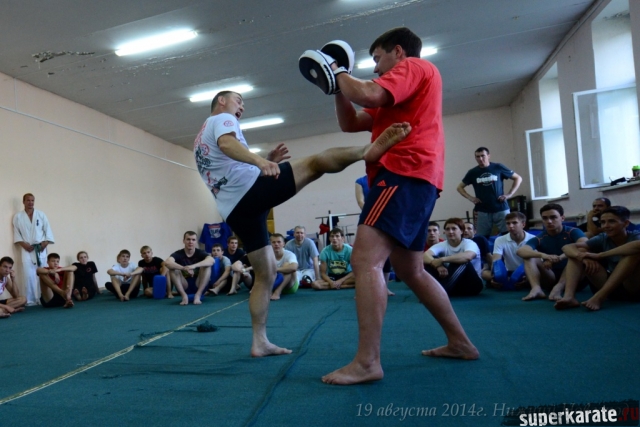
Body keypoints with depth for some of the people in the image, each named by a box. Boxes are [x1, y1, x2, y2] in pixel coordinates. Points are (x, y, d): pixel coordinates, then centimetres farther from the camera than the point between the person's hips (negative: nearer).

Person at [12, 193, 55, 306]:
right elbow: (16, 233, 5)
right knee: (28, 275, -6)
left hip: (41, 249, 1)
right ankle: (31, 300, 2)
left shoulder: (41, 214, 6)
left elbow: (47, 230, 4)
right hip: (27, 250, -1)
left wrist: (45, 242, -8)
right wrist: (23, 244, -9)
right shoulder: (18, 216, 4)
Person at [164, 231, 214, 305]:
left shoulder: (200, 252, -7)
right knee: (173, 269, -21)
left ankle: (198, 295, -22)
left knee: (207, 266, -23)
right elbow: (167, 262, -30)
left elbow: (211, 260, -30)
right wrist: (184, 268, -42)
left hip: (199, 286, 0)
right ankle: (184, 295, -18)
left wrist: (194, 266, -43)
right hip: (184, 287, 0)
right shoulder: (178, 254, -7)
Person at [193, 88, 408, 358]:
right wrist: (259, 160, -36)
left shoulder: (201, 141, 34)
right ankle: (368, 150, -44)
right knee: (315, 162, -18)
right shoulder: (222, 120, 8)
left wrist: (265, 162, 25)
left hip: (235, 210, 9)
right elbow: (226, 144, -17)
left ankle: (259, 342, 15)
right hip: (250, 189, -8)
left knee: (266, 273, 13)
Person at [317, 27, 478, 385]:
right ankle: (460, 342, 24)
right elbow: (351, 124, 26)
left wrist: (339, 74, 2)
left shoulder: (414, 67, 4)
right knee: (410, 271, 16)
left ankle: (368, 362, -21)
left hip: (405, 175, -11)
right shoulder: (399, 95, 32)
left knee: (366, 260, -20)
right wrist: (339, 87, 15)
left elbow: (368, 94, -16)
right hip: (416, 181, 11)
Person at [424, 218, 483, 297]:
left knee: (460, 261, -32)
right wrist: (438, 265, -43)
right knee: (430, 260, -15)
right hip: (451, 283, 4)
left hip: (472, 284, -4)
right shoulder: (442, 245, 0)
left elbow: (467, 256, -38)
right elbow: (425, 255, -22)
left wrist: (442, 260, -42)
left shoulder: (469, 243, -10)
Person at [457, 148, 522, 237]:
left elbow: (518, 178, 10)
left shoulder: (498, 167, 1)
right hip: (482, 211, 1)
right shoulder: (473, 172, 5)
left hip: (501, 209, -1)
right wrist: (470, 198, 2)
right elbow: (460, 187, 16)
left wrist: (509, 194, 0)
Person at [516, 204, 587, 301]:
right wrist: (543, 255, -43)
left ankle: (559, 287, -42)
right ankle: (536, 288, -39)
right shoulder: (539, 239, -2)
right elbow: (520, 251, -23)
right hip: (551, 279, 2)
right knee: (529, 257, -15)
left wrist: (560, 257, -42)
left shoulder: (573, 232, -4)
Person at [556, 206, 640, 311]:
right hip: (609, 286, 4)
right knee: (579, 252, -8)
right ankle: (569, 296, -31)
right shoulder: (602, 239, 1)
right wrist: (582, 256, -32)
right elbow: (567, 247, -10)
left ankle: (599, 297, -33)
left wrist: (599, 255, -35)